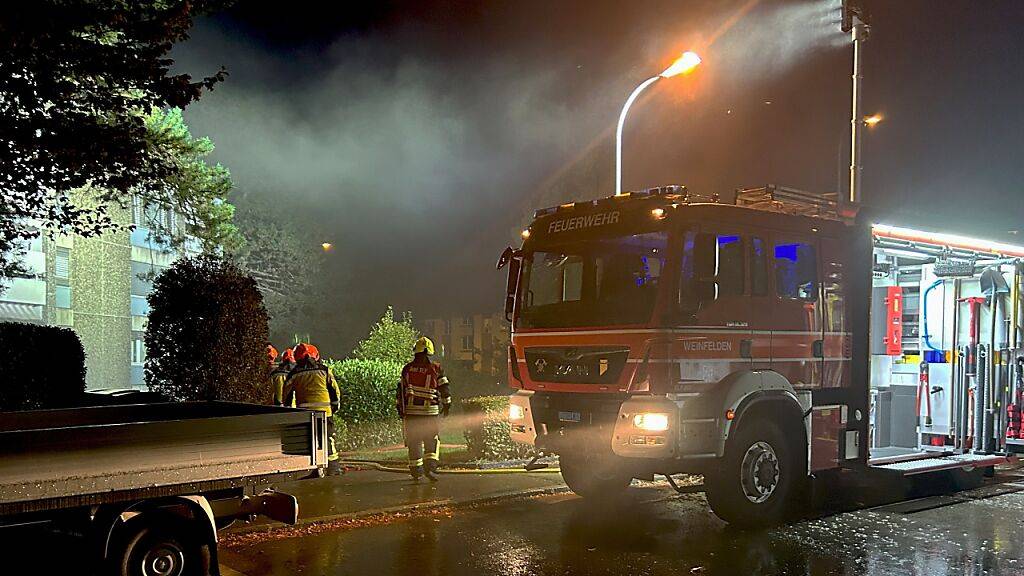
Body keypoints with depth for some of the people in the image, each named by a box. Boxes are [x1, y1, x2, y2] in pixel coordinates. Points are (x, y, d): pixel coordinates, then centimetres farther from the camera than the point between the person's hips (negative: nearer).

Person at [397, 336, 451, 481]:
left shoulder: (407, 369, 3)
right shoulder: (436, 369, -3)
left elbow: (400, 389, 7)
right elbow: (444, 389, 2)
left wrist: (400, 409, 15)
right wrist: (446, 405, 15)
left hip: (411, 410, 2)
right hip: (430, 411, -2)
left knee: (414, 441, 10)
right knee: (432, 440, 8)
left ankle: (415, 470, 12)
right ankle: (430, 467, -6)